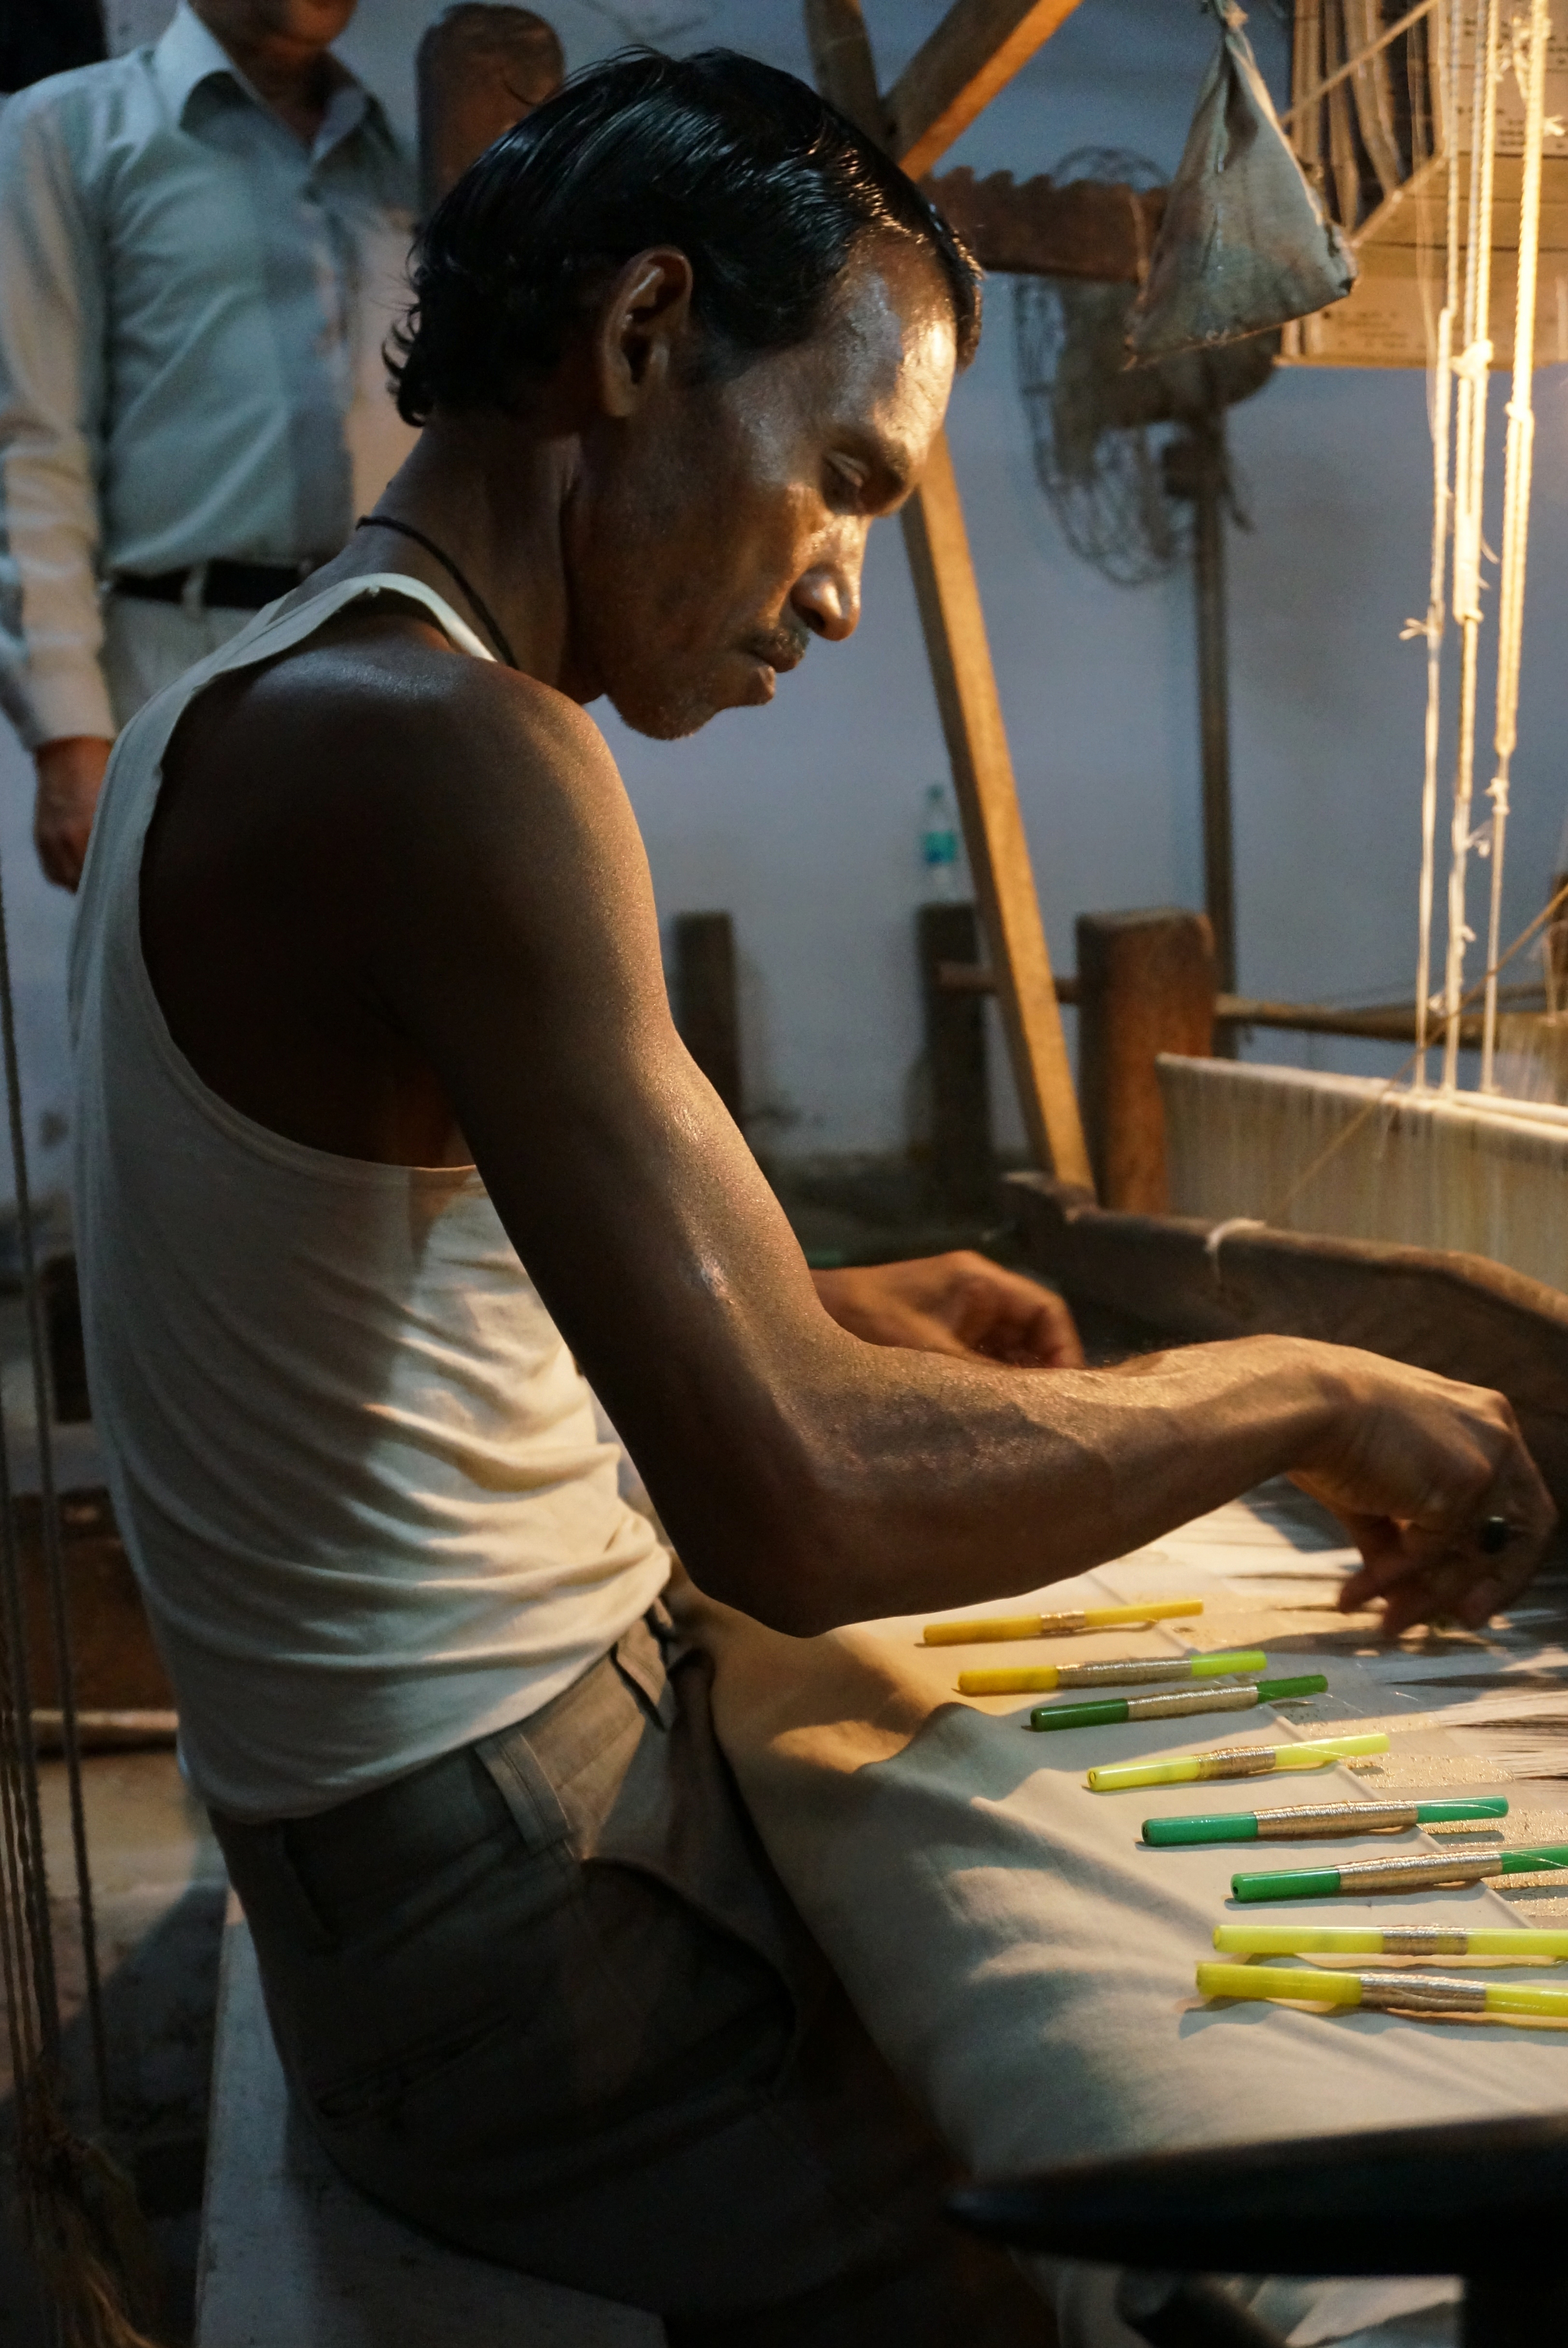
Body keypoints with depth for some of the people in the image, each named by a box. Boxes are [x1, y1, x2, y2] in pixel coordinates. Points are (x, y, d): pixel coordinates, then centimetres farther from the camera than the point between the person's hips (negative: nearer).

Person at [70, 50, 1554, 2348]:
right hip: (503, 1903, -9)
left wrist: (829, 1316, 13)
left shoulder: (240, 715, 9)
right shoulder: (443, 741, -24)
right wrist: (1307, 1390, -16)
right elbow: (797, 1511, -31)